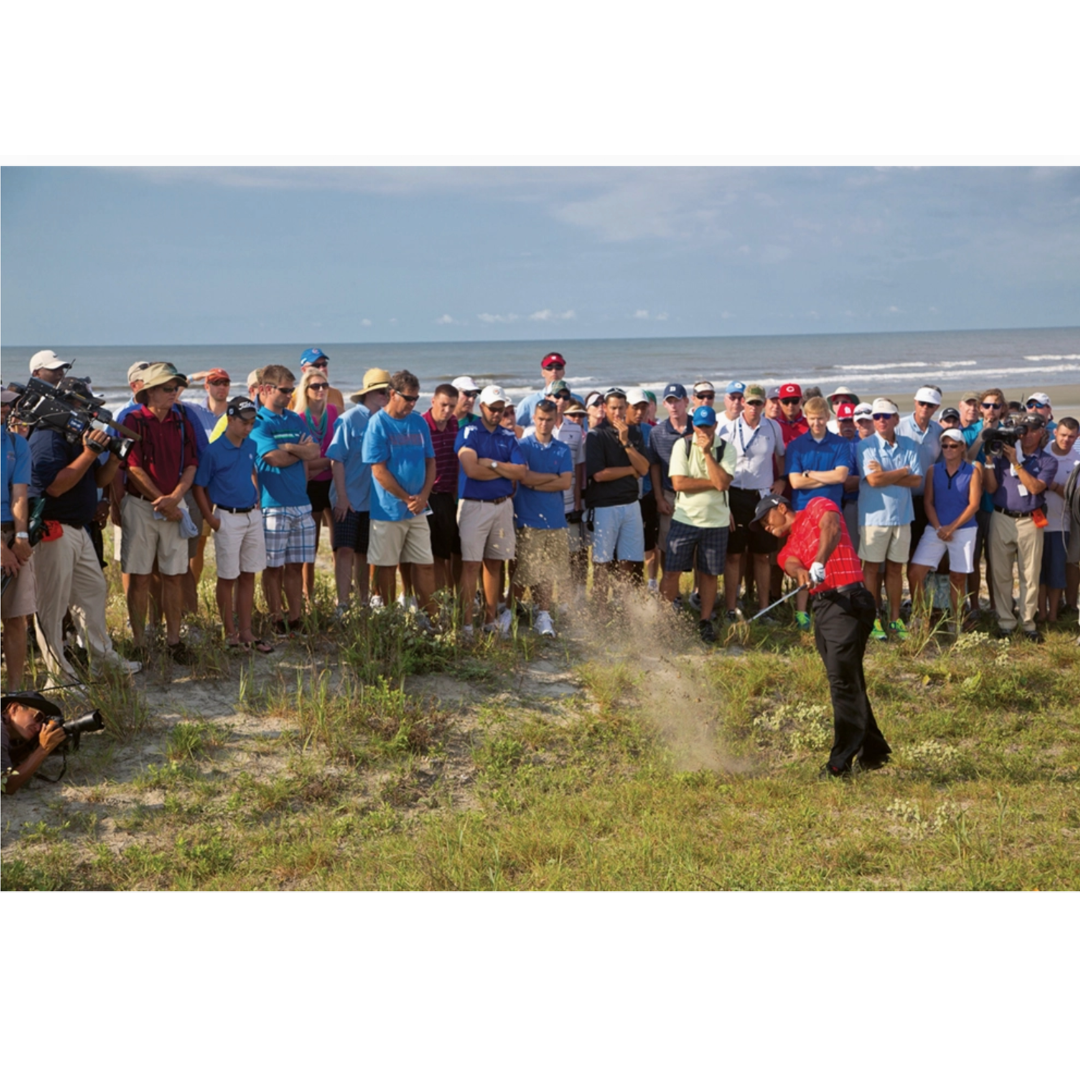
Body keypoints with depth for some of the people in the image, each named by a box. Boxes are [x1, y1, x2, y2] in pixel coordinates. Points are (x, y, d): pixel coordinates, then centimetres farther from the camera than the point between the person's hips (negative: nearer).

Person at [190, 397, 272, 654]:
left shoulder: (251, 447, 6)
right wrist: (211, 519, -10)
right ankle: (230, 633, 13)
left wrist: (257, 501, 13)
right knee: (227, 577, 3)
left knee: (248, 575, 10)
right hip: (228, 518, -6)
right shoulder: (213, 451, -12)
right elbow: (198, 488, -6)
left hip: (252, 516, 6)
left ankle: (246, 631, 17)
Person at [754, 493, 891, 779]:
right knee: (849, 683, 9)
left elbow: (831, 528, -14)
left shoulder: (817, 507, 8)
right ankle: (873, 750, 18)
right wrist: (801, 572, -24)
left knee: (844, 681, -12)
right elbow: (792, 564, 0)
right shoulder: (787, 549, 23)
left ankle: (842, 760, -13)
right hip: (820, 609, 8)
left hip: (848, 601, -8)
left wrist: (819, 562, -30)